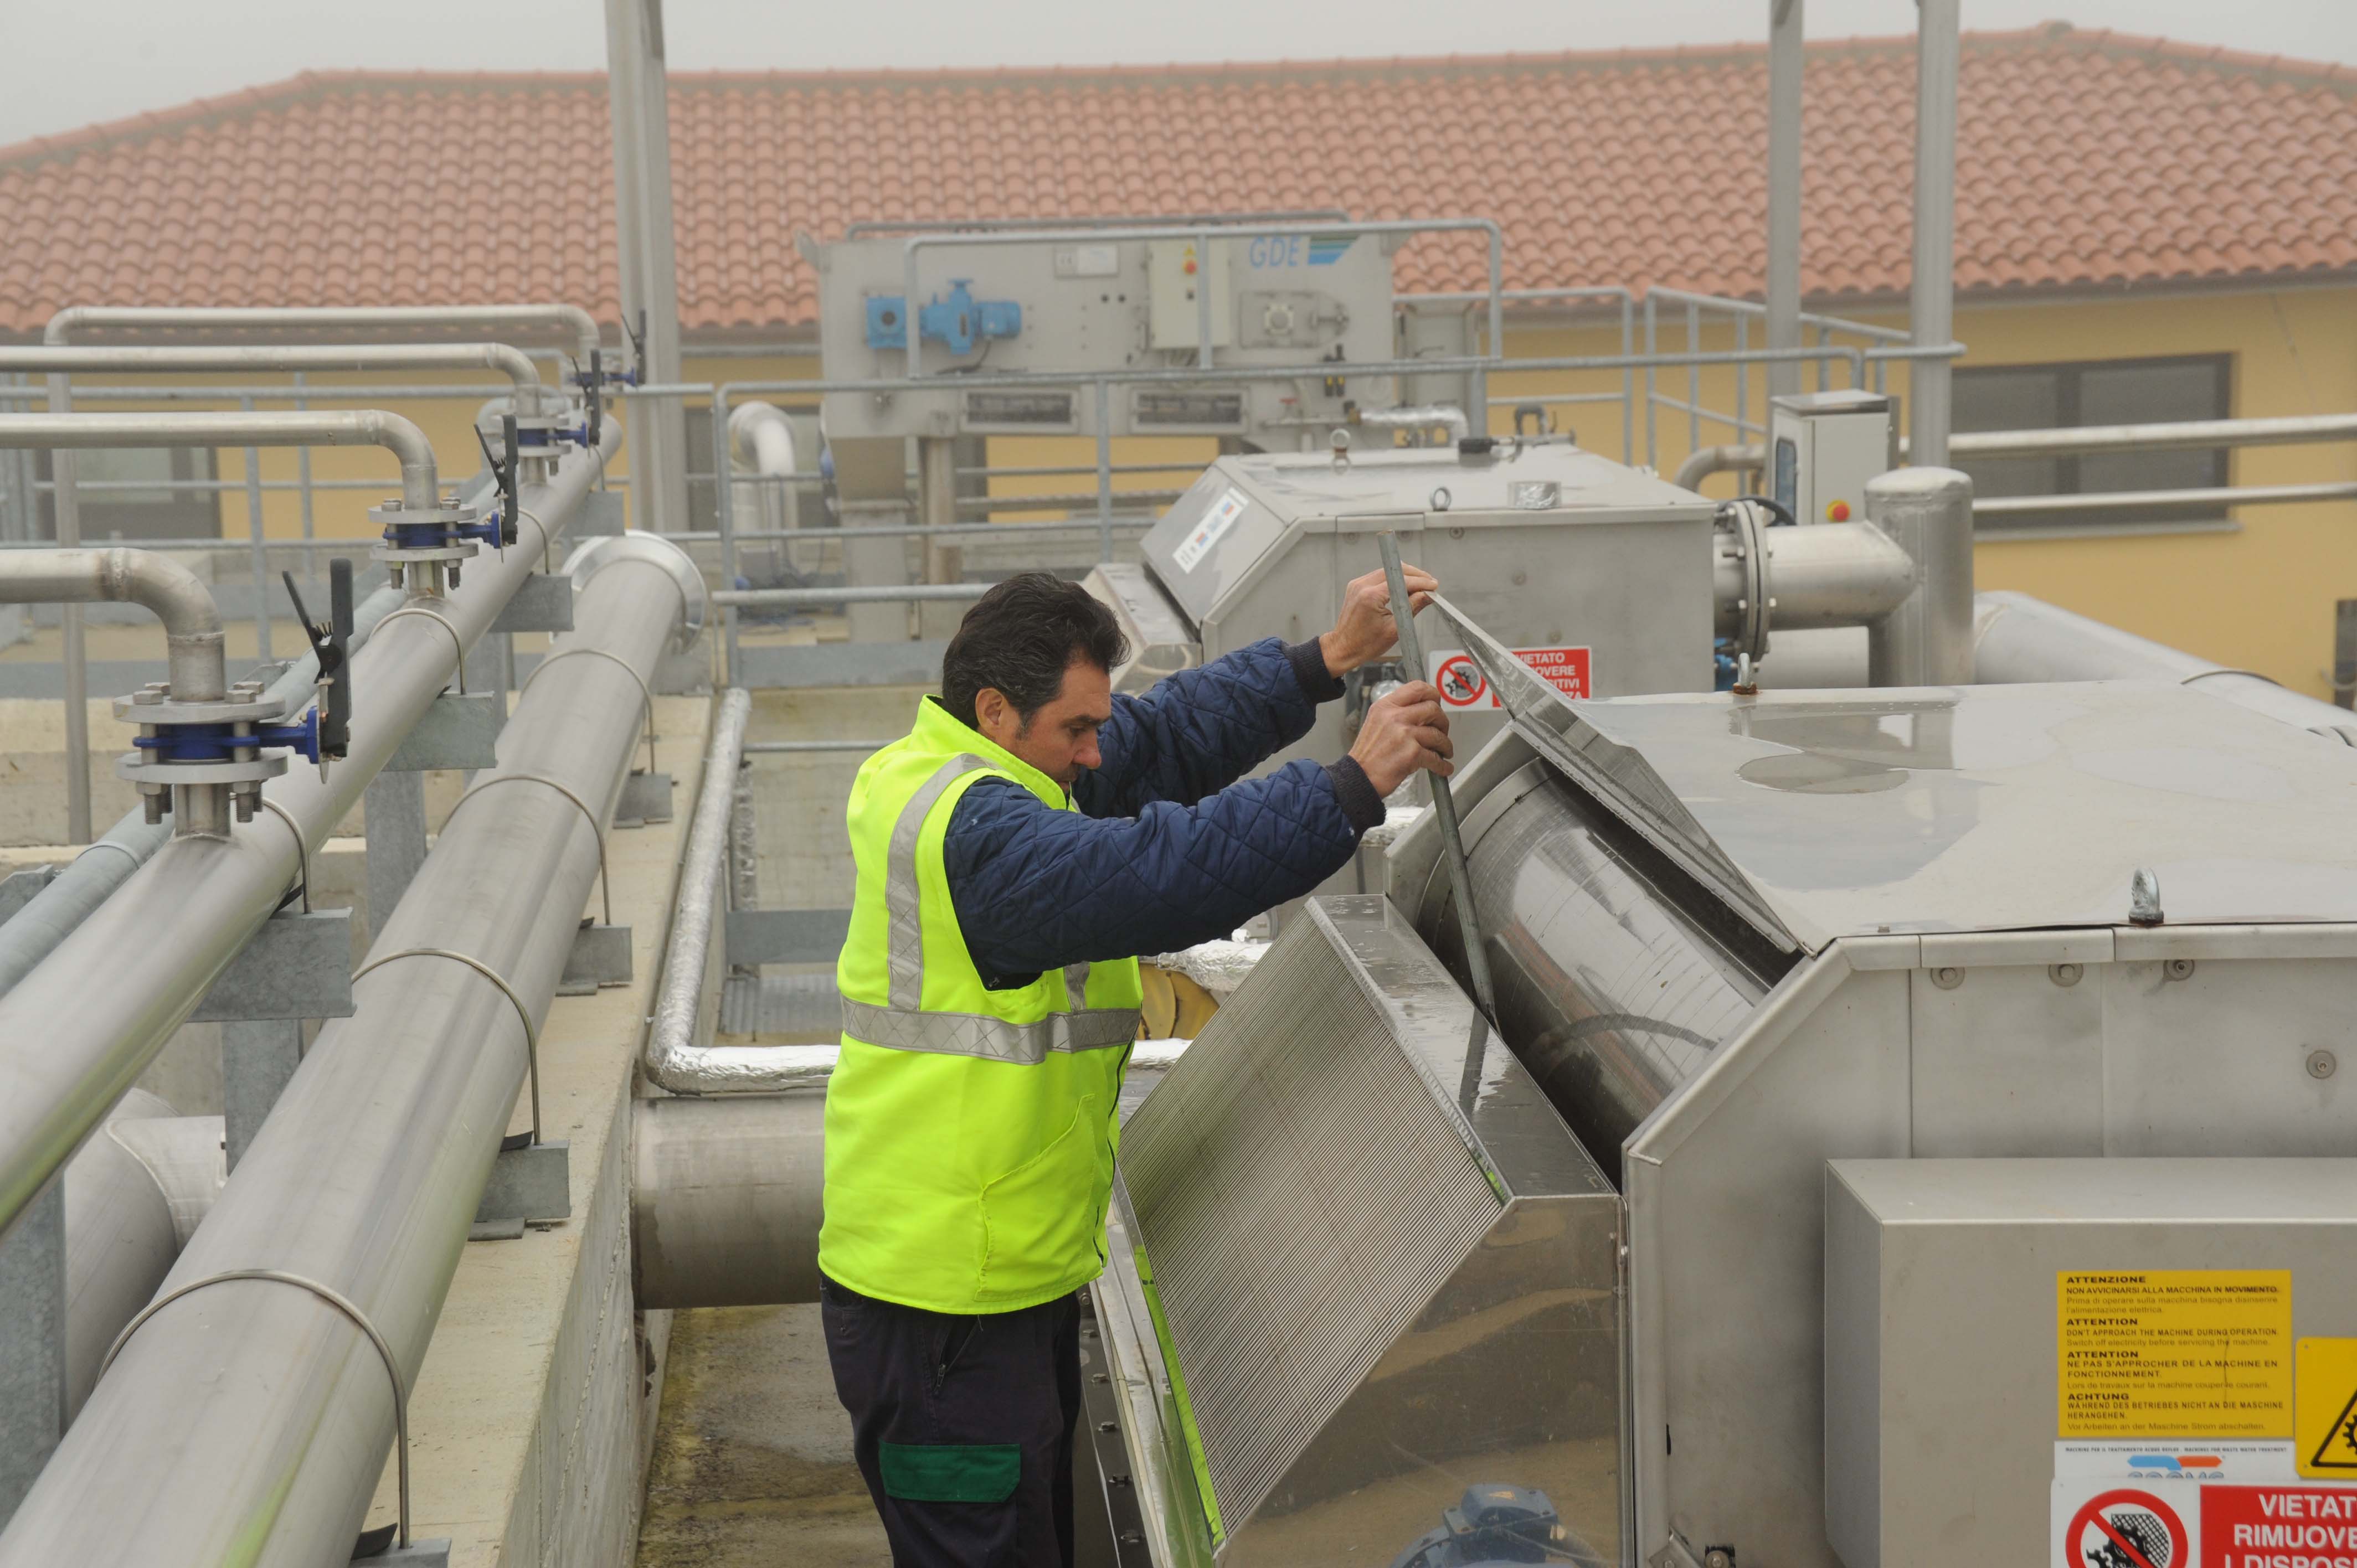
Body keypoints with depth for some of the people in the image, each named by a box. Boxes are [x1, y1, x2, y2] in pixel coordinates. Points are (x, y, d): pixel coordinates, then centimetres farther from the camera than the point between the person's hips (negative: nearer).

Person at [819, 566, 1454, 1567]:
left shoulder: (951, 777, 9)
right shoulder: (974, 831, -23)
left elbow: (1162, 741, 11)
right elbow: (1161, 872, -33)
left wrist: (1330, 661, 4)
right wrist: (1355, 784, -30)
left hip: (1010, 1277, 11)